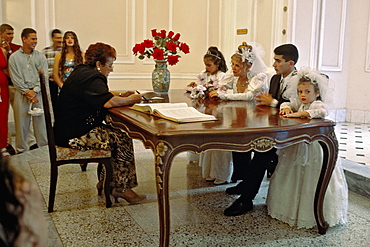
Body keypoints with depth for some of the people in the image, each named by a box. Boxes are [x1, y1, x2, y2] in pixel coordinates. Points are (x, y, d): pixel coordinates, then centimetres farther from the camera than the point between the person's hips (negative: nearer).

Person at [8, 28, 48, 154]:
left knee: (41, 120, 2)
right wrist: (27, 92, -10)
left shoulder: (40, 56, 8)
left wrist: (34, 91, -11)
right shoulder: (14, 58, 4)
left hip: (38, 93, 1)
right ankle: (21, 150, 14)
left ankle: (44, 148, 13)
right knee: (21, 122, 2)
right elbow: (16, 79, -2)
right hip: (21, 94, -1)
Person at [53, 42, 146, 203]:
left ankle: (106, 182, 12)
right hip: (74, 135, -11)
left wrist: (121, 96, 7)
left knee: (115, 134, 9)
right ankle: (121, 188, -2)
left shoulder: (83, 72, 15)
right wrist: (132, 100, -16)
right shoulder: (91, 78, -19)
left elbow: (102, 95, 24)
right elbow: (108, 102, -32)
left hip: (71, 129, 11)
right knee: (123, 140, -13)